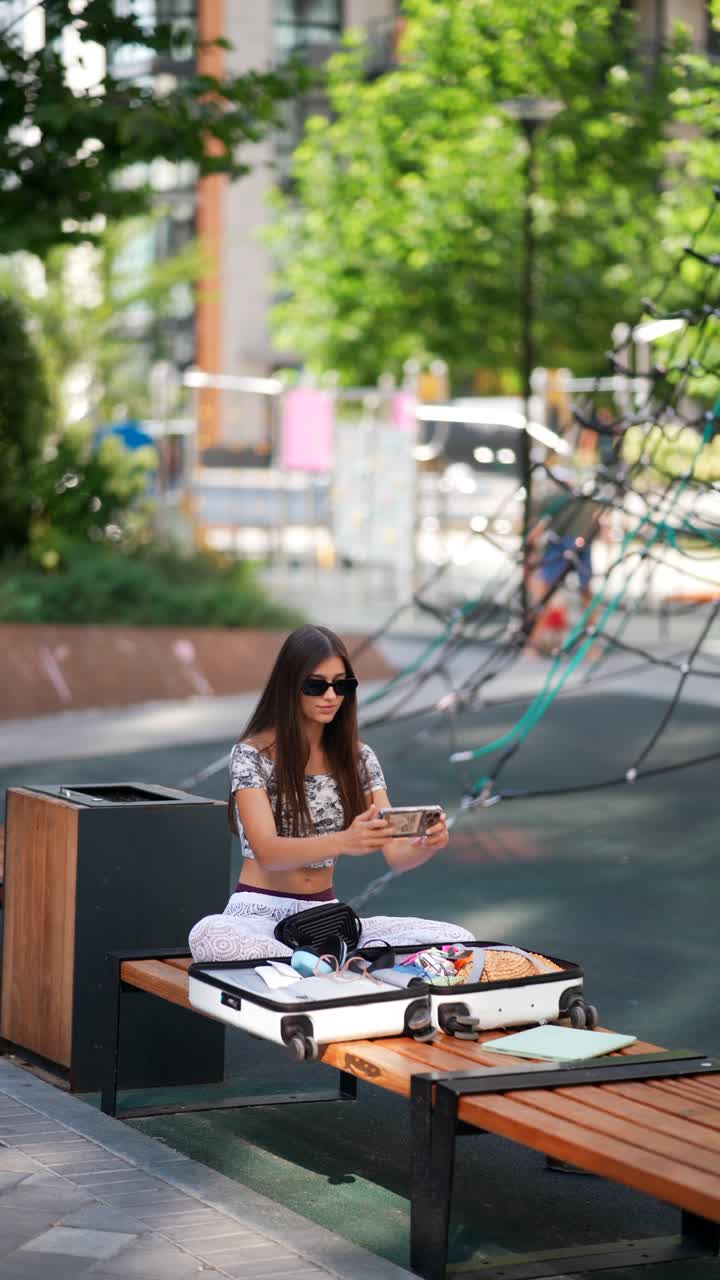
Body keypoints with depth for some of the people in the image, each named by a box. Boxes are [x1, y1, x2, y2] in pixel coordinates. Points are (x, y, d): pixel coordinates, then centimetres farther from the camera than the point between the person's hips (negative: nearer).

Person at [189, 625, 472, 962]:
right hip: (261, 914, -4)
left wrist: (426, 844, -28)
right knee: (209, 936, -41)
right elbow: (266, 852, -22)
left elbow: (396, 854, -3)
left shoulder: (358, 757, 5)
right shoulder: (252, 755, -9)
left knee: (455, 939, -17)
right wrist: (341, 842, -41)